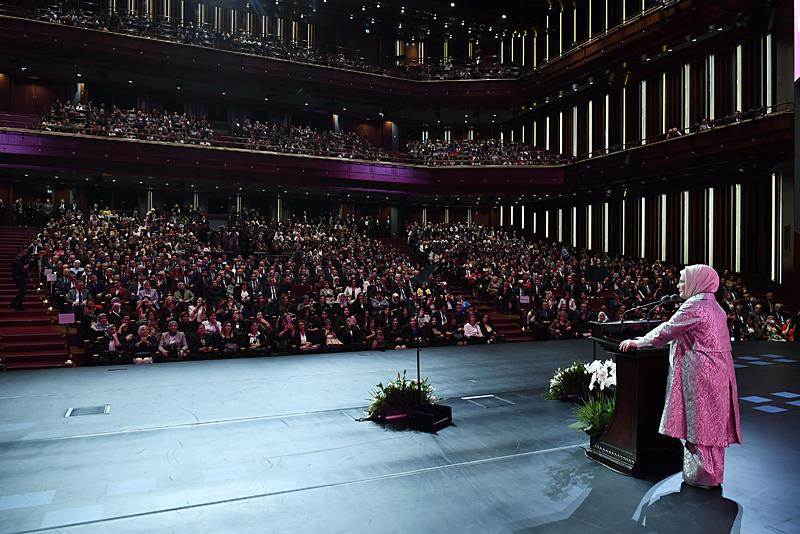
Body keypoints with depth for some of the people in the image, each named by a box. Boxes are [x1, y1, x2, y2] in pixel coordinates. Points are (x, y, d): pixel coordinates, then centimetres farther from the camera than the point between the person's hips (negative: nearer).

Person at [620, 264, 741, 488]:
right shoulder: (714, 307, 13)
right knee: (711, 423, 16)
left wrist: (638, 342, -2)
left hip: (700, 376, -9)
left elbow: (667, 331, -12)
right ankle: (713, 473, 26)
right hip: (717, 374, 9)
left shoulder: (694, 306, -16)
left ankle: (702, 475, 9)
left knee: (698, 423, 1)